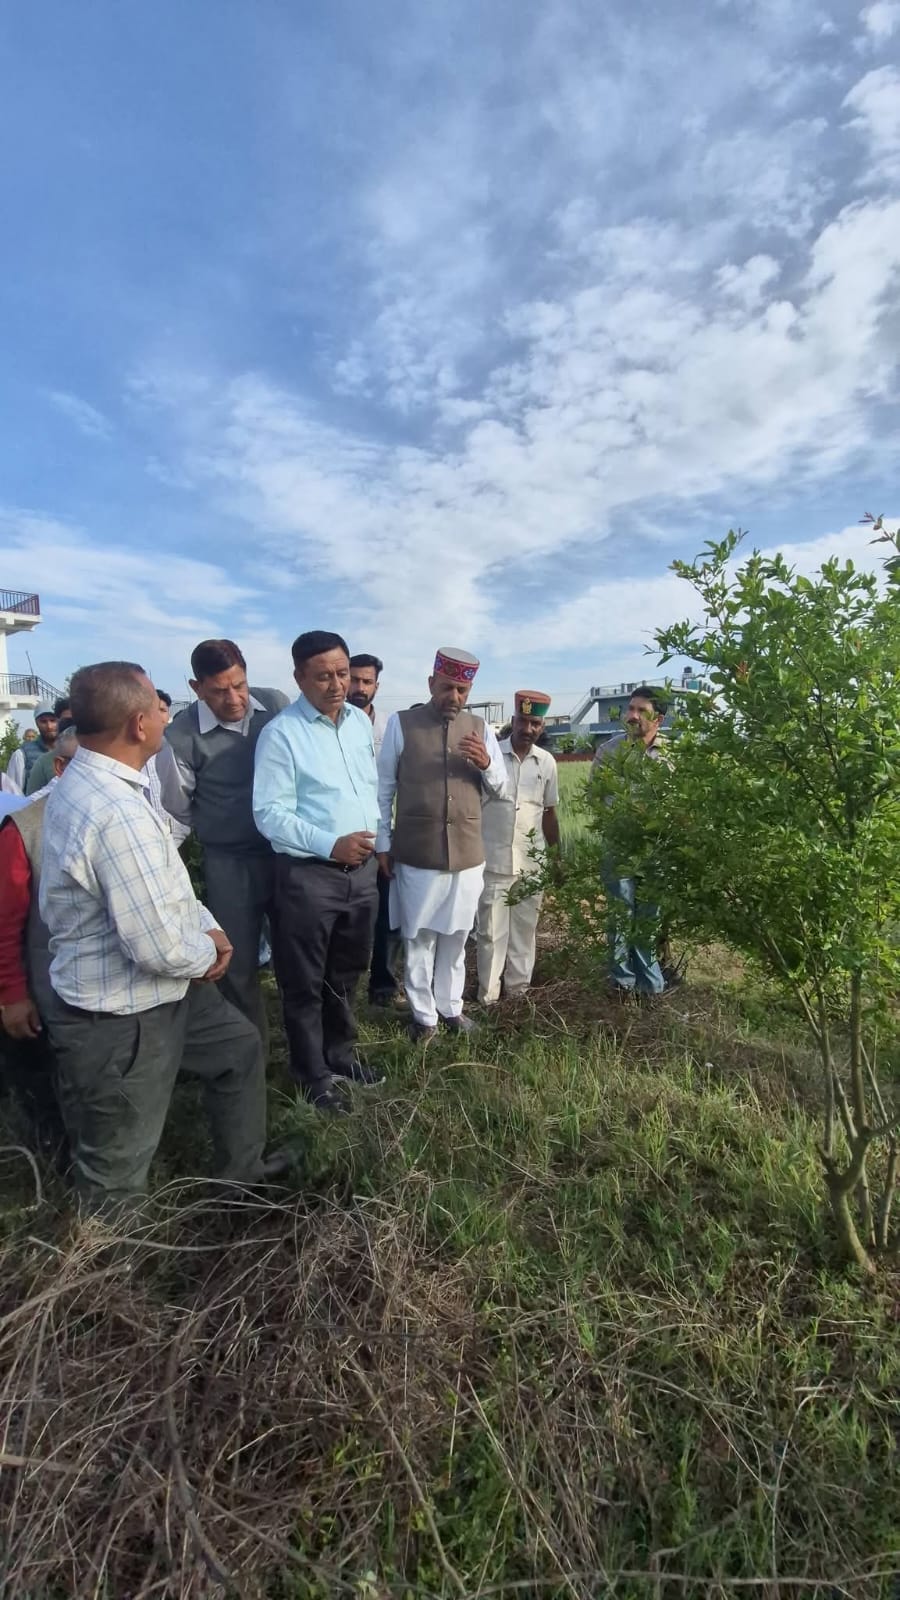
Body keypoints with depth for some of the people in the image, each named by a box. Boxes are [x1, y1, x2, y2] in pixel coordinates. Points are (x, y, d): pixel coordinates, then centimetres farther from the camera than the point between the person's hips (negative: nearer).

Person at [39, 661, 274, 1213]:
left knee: (239, 1046, 27)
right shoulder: (119, 814, -33)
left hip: (153, 992, 10)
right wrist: (207, 953, -11)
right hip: (120, 1020, -10)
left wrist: (206, 924, 0)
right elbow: (160, 947, -32)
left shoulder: (88, 781, 1)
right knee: (118, 1169, 13)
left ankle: (244, 1176, 47)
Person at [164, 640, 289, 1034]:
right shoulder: (181, 736, -16)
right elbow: (176, 812, -7)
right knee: (240, 967, 9)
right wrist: (222, 828, -3)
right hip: (230, 865, -3)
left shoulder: (276, 704, -6)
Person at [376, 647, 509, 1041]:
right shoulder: (401, 723, -2)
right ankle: (423, 1015, 25)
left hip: (467, 853, 3)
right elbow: (384, 786, 1)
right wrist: (383, 843, 0)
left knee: (455, 937, 15)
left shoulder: (480, 729, 7)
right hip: (416, 853, -3)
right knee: (419, 938, 8)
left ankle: (450, 1007, 33)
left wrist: (486, 763, -10)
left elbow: (500, 788, 11)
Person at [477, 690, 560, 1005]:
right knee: (491, 931, 5)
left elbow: (549, 812, 14)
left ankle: (519, 990, 27)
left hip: (532, 862, 3)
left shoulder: (547, 762, 5)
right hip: (493, 860, -3)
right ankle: (487, 996, 16)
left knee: (525, 929, 13)